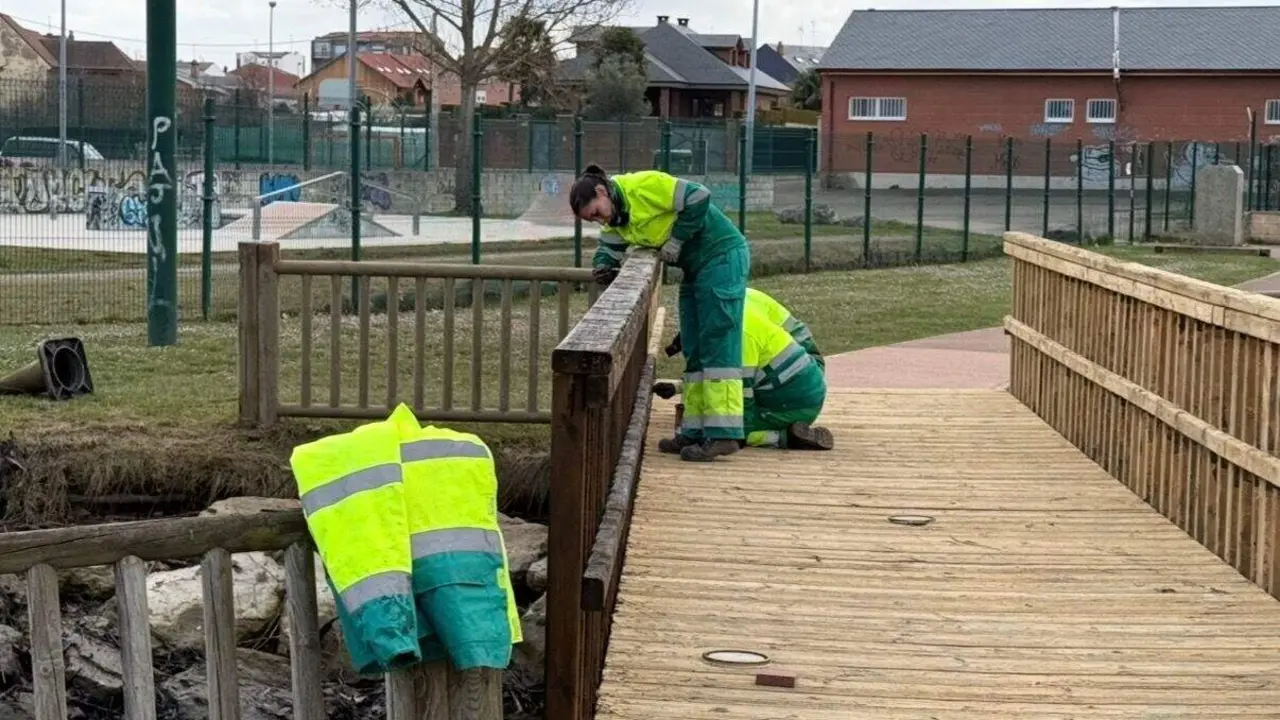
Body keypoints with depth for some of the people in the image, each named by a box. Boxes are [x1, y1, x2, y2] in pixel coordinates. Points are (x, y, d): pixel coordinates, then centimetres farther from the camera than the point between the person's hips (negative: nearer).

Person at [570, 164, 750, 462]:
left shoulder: (644, 186, -19)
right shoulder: (616, 220, 10)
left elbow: (699, 197, -23)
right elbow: (608, 252, 9)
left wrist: (675, 242, -17)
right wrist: (603, 268, -14)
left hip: (723, 256, -10)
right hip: (695, 269, 10)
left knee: (718, 345, -14)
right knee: (694, 352, 10)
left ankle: (723, 434, -16)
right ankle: (695, 432, 14)